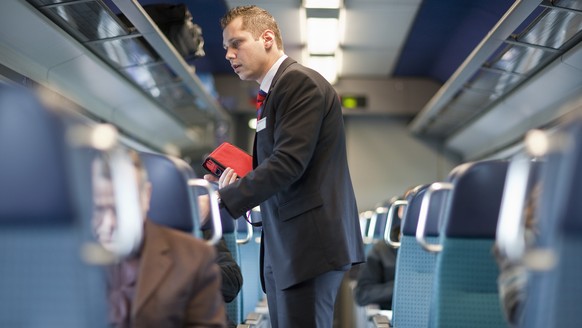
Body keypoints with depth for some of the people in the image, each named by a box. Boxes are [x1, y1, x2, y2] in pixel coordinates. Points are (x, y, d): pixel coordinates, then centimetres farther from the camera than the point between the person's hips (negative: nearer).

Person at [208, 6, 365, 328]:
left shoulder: (300, 82, -10)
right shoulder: (273, 92, 18)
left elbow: (288, 162, -20)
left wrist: (222, 200, -21)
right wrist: (238, 181, 1)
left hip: (310, 241, -9)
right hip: (283, 246, 9)